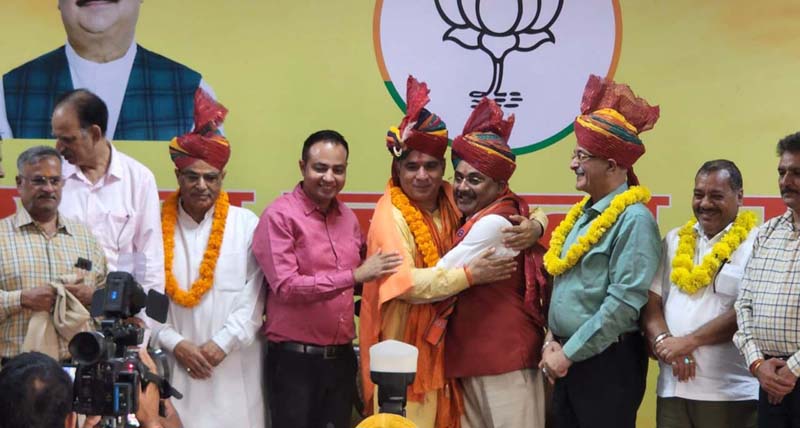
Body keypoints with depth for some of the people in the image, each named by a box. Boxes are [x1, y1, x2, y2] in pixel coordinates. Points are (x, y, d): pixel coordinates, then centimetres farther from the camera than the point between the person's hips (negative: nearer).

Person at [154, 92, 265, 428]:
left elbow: (254, 296, -1)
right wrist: (175, 344, -8)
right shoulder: (159, 225, 3)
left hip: (233, 367, 0)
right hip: (172, 366, 0)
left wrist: (222, 343, -8)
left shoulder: (246, 224, 3)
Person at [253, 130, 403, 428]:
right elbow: (286, 287, -19)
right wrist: (354, 275, -23)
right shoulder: (280, 216, -11)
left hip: (342, 358, 6)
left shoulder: (348, 218, 9)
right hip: (294, 360, -6)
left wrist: (372, 275, -1)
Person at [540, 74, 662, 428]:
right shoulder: (583, 213, 13)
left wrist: (568, 353, -16)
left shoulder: (633, 219, -13)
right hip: (567, 360, 8)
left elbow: (624, 302, -20)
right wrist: (552, 340, 3)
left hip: (607, 361, -8)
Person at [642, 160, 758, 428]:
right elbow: (650, 302, 9)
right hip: (671, 388, 5)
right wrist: (664, 342, -9)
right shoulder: (675, 240, 14)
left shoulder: (754, 244, -3)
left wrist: (689, 342, -11)